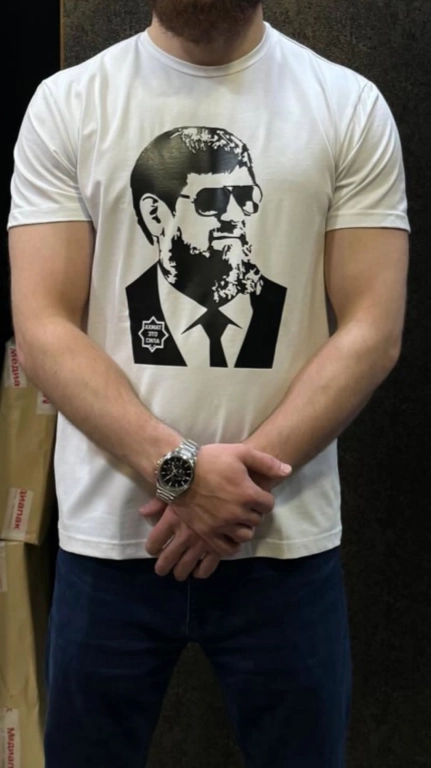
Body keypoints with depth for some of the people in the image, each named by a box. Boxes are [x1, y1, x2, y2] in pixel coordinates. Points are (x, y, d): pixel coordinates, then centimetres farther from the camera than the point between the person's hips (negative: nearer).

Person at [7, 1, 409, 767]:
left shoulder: (351, 107, 1)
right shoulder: (66, 103, 1)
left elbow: (372, 332, -5)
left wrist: (238, 488, -14)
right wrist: (179, 470, -17)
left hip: (287, 539, 0)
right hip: (111, 535, 1)